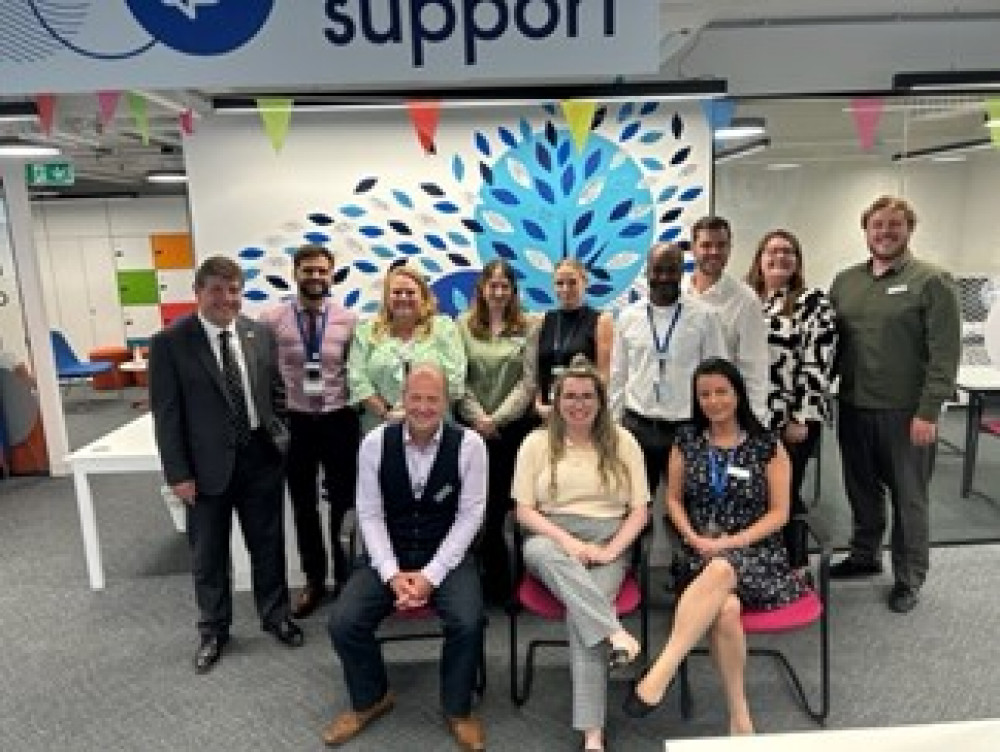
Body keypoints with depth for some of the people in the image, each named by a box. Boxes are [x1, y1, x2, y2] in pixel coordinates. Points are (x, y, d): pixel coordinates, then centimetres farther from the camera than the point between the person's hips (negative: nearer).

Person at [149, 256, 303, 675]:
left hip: (260, 457, 3)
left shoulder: (260, 334, 1)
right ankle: (213, 631, 34)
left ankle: (275, 616, 36)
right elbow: (166, 413, -9)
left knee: (269, 544, 16)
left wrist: (280, 435, 2)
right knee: (209, 554, 13)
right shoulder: (169, 342, -10)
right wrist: (178, 474, -11)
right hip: (207, 465, -2)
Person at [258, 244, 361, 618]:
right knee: (304, 506, 14)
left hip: (339, 420, -1)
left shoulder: (349, 319, -3)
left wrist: (357, 407, -5)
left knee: (343, 502, 10)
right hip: (295, 422, 1)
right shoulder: (272, 319, -4)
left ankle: (345, 577, 30)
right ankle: (314, 580, 33)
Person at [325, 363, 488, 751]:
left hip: (447, 557, -2)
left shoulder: (469, 445, -12)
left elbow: (470, 516, -10)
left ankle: (458, 710, 5)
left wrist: (431, 575, -16)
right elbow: (369, 515, -4)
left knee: (468, 623, -26)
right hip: (389, 558, 2)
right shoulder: (375, 442, -7)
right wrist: (392, 573, -15)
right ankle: (371, 699, 17)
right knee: (343, 622, -16)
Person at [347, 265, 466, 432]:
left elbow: (454, 381, -4)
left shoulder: (443, 328, 4)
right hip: (379, 428, 1)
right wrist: (385, 413, -9)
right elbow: (357, 380, 0)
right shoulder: (367, 330, 8)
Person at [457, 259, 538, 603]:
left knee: (500, 501, 3)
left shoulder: (528, 327, 2)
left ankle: (495, 579, 19)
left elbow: (528, 381, -4)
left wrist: (498, 418, -10)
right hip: (473, 427, 1)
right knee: (480, 503, 4)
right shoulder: (463, 325, 5)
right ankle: (496, 579, 19)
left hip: (515, 426, -1)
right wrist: (478, 418, -8)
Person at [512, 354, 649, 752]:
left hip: (608, 542, 0)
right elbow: (524, 511, 2)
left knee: (580, 613, -28)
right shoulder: (537, 442, 6)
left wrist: (611, 550, -12)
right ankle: (614, 633, -38)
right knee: (538, 550, -37)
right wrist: (567, 540, -14)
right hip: (551, 538, 1)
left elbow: (640, 511, 5)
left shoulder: (622, 442, 7)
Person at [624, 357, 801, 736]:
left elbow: (779, 513, 1)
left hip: (755, 552, -1)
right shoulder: (687, 441, 10)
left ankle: (660, 674, -41)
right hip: (703, 554, 2)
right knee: (726, 607, -33)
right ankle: (739, 716, -21)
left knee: (721, 571, -38)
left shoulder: (767, 445, 3)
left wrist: (731, 543, -11)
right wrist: (694, 538, -5)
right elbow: (673, 500, 14)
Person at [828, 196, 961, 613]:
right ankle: (865, 555, 35)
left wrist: (928, 411, -16)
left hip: (905, 411, -4)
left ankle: (909, 578, 23)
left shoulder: (932, 281, -6)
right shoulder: (845, 281, 9)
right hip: (854, 407, 5)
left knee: (908, 497, 8)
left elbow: (945, 352, -11)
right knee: (862, 489, 17)